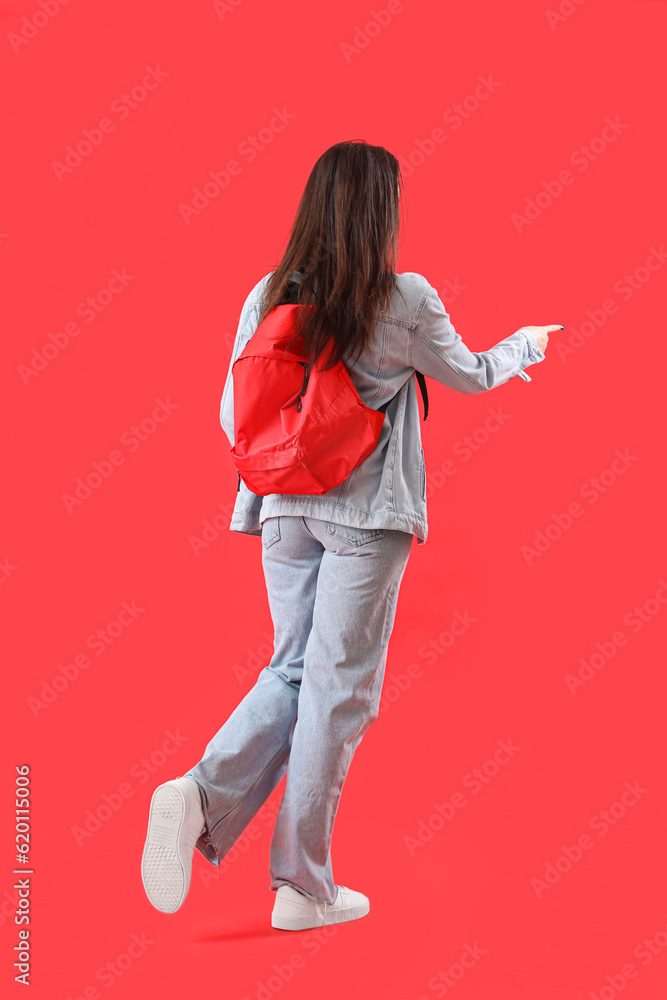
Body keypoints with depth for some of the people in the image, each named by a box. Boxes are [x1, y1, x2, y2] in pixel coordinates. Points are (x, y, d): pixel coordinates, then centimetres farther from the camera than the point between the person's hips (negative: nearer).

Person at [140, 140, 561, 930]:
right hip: (367, 513, -4)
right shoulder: (406, 300, -8)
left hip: (284, 509, 4)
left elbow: (232, 411, 6)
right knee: (339, 688, 4)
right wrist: (529, 343, 28)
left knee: (291, 673, 17)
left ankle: (201, 795, -5)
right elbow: (471, 376, 9)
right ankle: (302, 887, 12)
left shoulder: (267, 297, 2)